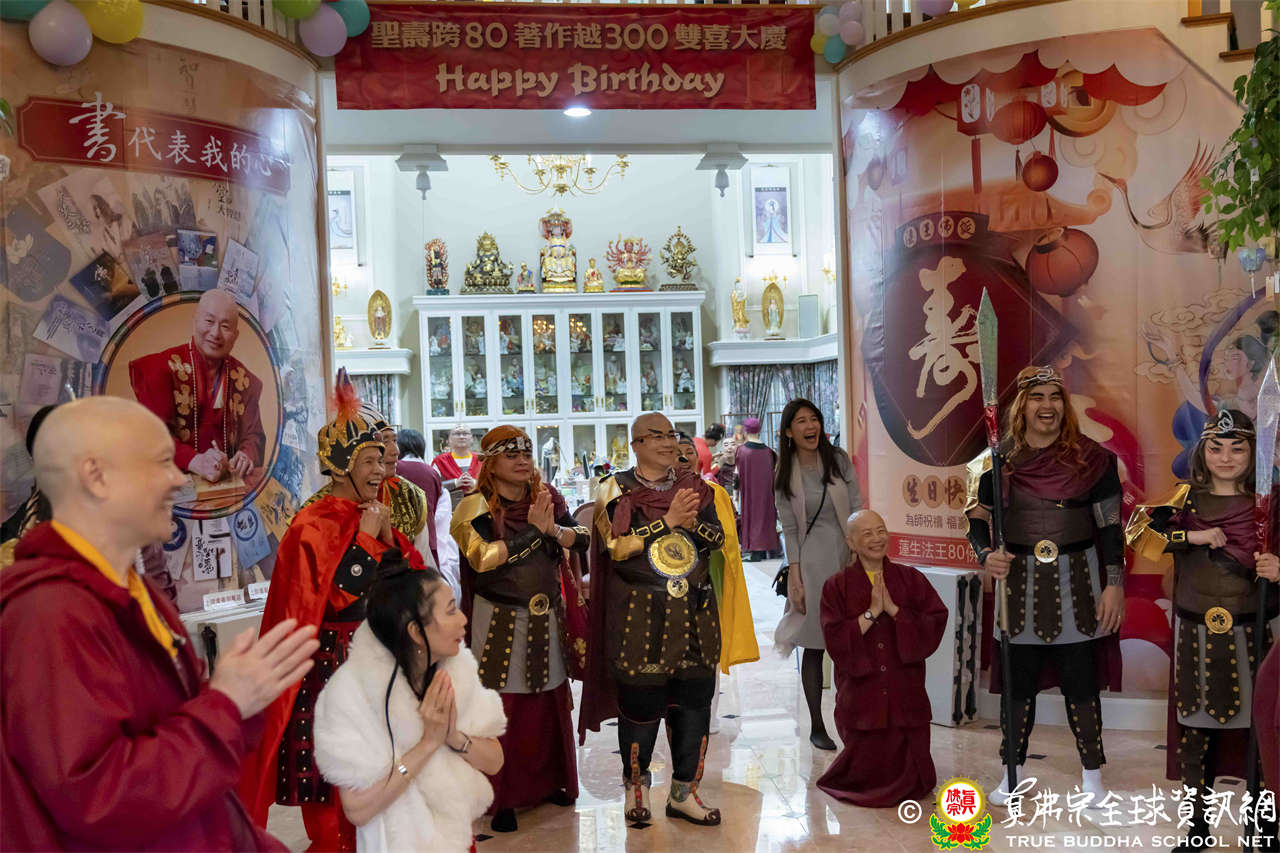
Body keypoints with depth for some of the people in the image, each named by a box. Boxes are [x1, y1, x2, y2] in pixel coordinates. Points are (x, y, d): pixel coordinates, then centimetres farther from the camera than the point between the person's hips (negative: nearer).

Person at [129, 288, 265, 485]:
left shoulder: (243, 379, 9)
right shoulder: (164, 367, -3)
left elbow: (253, 433, 10)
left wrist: (247, 456, -17)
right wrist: (195, 461, -32)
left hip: (227, 479, 3)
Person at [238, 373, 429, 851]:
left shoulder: (375, 515, 12)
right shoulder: (314, 526, -10)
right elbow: (339, 593, -19)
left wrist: (388, 537, -3)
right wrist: (366, 537, -14)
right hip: (334, 662, -6)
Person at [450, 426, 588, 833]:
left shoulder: (546, 497, 5)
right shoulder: (476, 508, -8)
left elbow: (582, 538, -2)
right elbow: (483, 558, -22)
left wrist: (553, 529, -22)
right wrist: (533, 530, -19)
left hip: (548, 618, 5)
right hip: (501, 622, -4)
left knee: (551, 703, 13)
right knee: (502, 708, 0)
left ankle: (549, 782, 31)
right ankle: (502, 799, 13)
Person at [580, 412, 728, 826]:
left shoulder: (694, 487, 11)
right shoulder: (616, 489, 0)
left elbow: (718, 538, 5)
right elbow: (616, 546, -13)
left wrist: (692, 522, -15)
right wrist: (667, 520, -16)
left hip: (695, 612, 4)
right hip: (640, 616, -4)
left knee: (694, 699, 6)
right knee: (640, 700, 1)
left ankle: (684, 791, 19)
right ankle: (636, 785, 22)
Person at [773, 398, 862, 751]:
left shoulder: (839, 460, 4)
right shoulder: (784, 476, 3)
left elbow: (857, 510, 3)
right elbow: (790, 531, 2)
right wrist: (795, 579, -4)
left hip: (847, 555, 1)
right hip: (811, 562, -1)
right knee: (813, 646, 2)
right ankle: (816, 726, 12)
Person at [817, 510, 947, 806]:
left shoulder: (911, 579, 5)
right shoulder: (837, 586, 0)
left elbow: (935, 625, -7)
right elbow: (835, 640, -10)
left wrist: (893, 609, -15)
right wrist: (872, 612, -16)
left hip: (905, 695, 2)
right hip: (861, 697, -1)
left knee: (909, 783, -1)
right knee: (867, 778, -4)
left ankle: (901, 786, 35)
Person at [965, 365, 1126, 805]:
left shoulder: (1090, 457, -1)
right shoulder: (999, 460, 1)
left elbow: (1110, 525, 0)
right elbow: (978, 520, 5)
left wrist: (1115, 584, -6)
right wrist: (986, 555, -15)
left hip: (1077, 582, -1)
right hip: (1019, 582, 1)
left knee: (1081, 680, 5)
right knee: (1018, 680, 8)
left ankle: (1092, 775, 21)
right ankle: (1013, 773, 23)